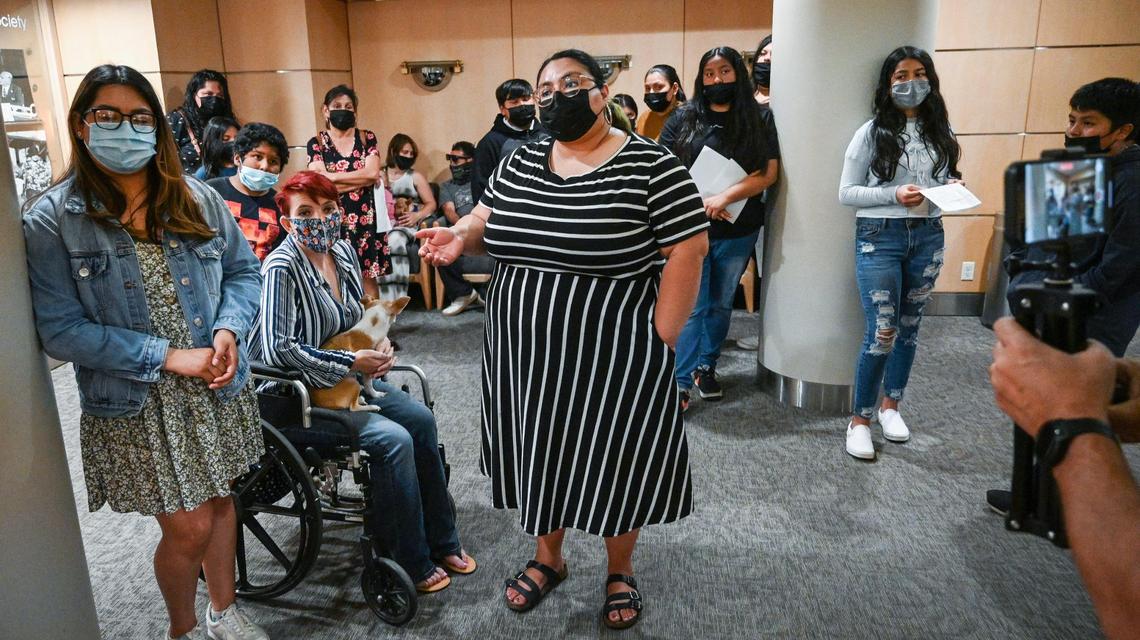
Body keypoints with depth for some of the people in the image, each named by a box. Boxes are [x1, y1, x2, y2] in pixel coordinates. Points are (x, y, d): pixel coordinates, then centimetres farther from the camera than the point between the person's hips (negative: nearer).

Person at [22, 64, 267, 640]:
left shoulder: (197, 200, 0)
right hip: (136, 404, -3)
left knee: (219, 501, 18)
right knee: (188, 528, 2)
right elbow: (61, 330, -12)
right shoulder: (51, 220, -10)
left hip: (217, 389, 4)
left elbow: (243, 270, 8)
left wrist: (229, 329, -12)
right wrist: (169, 356, -18)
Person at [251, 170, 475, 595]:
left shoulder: (342, 250, 3)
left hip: (342, 379, 8)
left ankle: (441, 541, 11)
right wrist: (352, 362, -24)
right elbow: (277, 349, -29)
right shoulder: (282, 268, -22)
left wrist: (377, 347, -3)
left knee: (421, 419, -3)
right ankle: (411, 564, -4)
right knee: (394, 440, -22)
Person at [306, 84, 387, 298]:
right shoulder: (316, 143, 5)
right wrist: (362, 178, -7)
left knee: (368, 276, 1)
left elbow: (373, 172, -7)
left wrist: (332, 177, -7)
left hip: (365, 217, 1)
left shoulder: (367, 138, 9)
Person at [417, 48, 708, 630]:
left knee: (614, 460, 10)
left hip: (610, 353, -5)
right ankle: (548, 556, 41)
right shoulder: (519, 163, 6)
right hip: (525, 351, 5)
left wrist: (658, 344, -13)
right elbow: (485, 222, 11)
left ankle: (620, 571, 35)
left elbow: (686, 253, -12)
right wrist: (459, 236, -12)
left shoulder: (650, 166, -12)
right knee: (539, 451, 17)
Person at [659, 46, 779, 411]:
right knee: (692, 307, -4)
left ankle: (707, 367, 29)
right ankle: (681, 382, 3)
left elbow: (769, 172, -5)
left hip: (738, 231, 2)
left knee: (721, 304, 13)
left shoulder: (759, 118, 3)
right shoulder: (684, 117, 2)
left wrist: (725, 197, -18)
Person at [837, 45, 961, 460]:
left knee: (909, 328, 12)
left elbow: (948, 181, 19)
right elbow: (846, 192, -6)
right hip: (880, 237, -4)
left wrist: (953, 188, -4)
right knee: (882, 333, -8)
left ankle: (891, 407, 29)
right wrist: (895, 195, -18)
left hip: (928, 238, 5)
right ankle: (860, 420, 7)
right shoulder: (872, 132, -4)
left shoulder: (941, 132, 9)